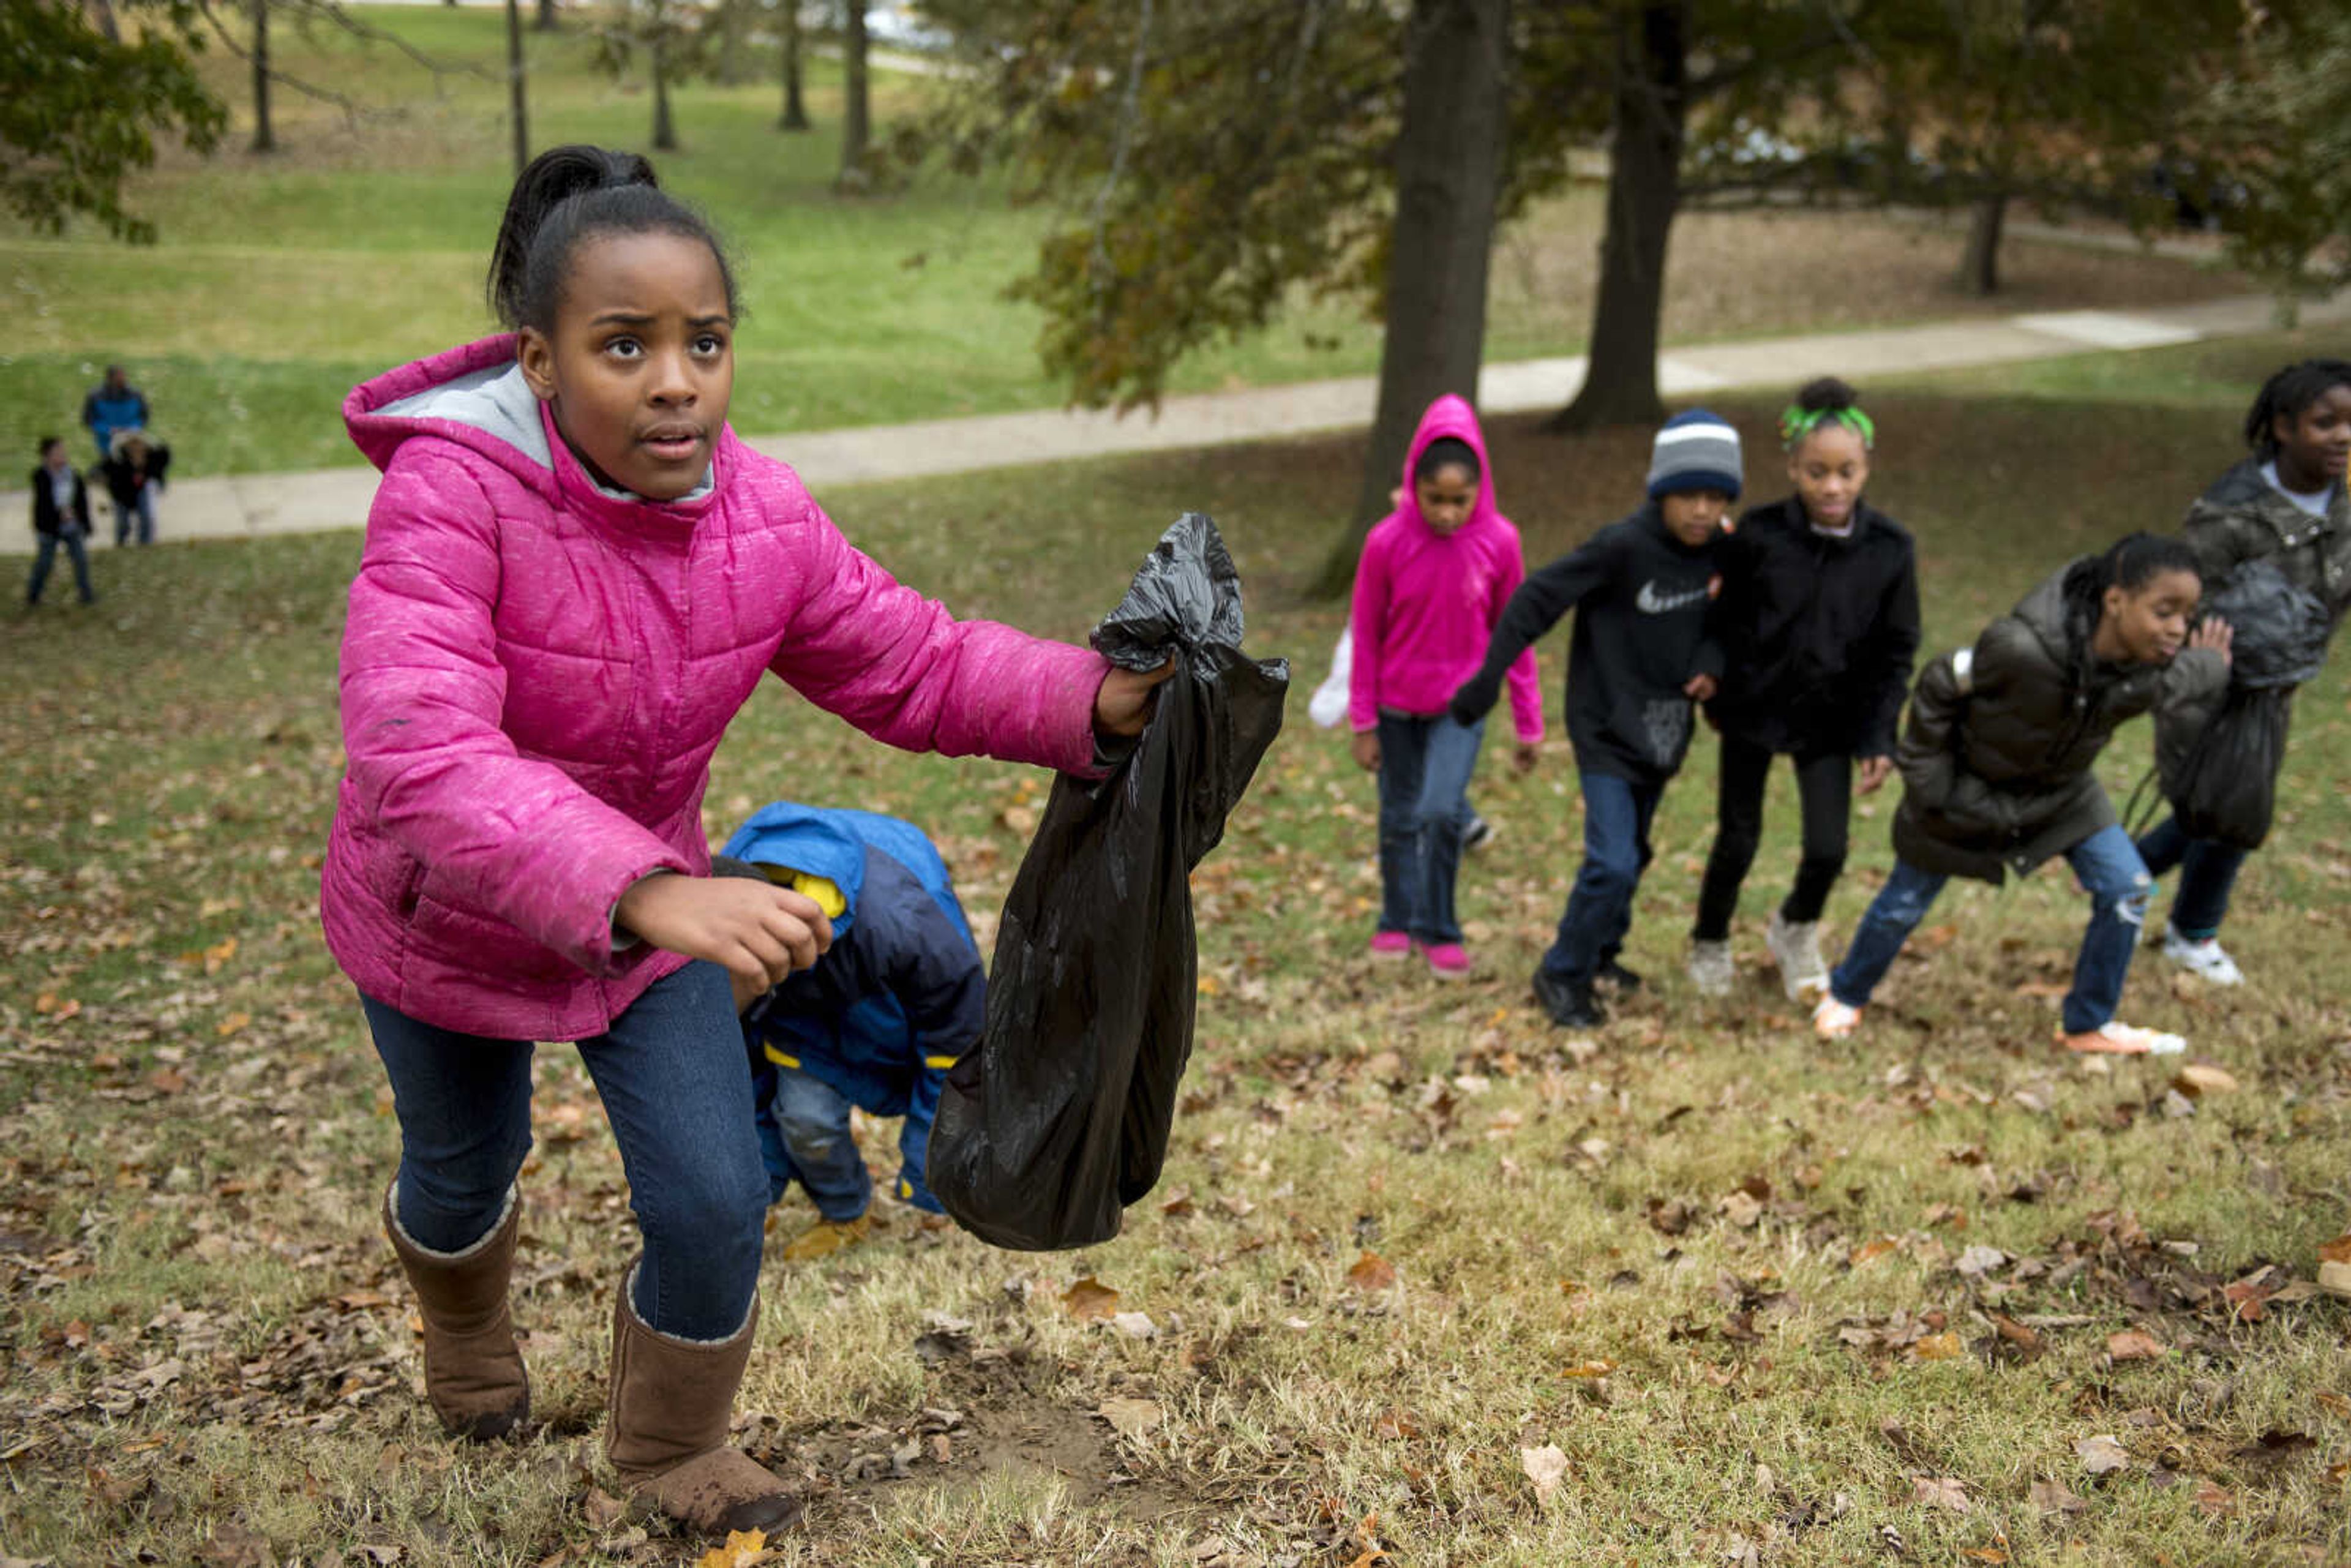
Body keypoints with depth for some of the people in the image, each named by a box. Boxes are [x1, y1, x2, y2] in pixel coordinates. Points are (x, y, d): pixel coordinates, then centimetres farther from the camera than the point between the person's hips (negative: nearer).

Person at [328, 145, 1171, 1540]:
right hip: (444, 927, -3)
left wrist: (1092, 700, -23)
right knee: (467, 1167, 23)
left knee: (715, 1203, 1)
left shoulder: (763, 517, -17)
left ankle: (673, 1445, 35)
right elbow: (418, 757, -46)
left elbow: (912, 664, -5)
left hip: (652, 913, 3)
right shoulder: (452, 492, -34)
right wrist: (647, 891, -60)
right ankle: (467, 1326, 63)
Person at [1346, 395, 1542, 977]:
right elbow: (1366, 636, -6)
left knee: (1443, 810, -16)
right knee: (1400, 818, 13)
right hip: (1397, 704, 1)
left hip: (1462, 702, -1)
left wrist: (1528, 722, 0)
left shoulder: (1499, 541, -14)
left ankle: (1440, 931, 3)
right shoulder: (1386, 542, -16)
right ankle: (1398, 921, 34)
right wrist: (1363, 724, -2)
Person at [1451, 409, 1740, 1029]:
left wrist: (1711, 660, -9)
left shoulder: (1719, 548, -4)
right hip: (1608, 729, -6)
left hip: (1664, 731, 6)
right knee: (1611, 863, -13)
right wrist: (1488, 678, -22)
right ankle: (1563, 975, 7)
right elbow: (1539, 598, -20)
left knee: (1632, 855, 18)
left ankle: (1600, 952, 40)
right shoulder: (1622, 546, -23)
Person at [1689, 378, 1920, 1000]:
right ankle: (1710, 943, 35)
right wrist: (1718, 696, 1)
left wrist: (1878, 739, -6)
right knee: (1737, 840, 8)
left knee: (1827, 850, -2)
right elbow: (1726, 619, -1)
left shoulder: (1890, 549, -9)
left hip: (1830, 720, 1)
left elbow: (1896, 652, -2)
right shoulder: (1756, 535, -14)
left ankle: (1796, 929, 32)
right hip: (1753, 709, -1)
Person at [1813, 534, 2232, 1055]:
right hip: (1968, 790, -5)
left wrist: (2208, 673, -27)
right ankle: (1845, 997, 38)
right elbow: (1938, 687, -24)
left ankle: (2089, 1026, 16)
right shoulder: (2022, 646, -39)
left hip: (2061, 791, 5)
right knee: (1905, 903, 10)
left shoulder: (2151, 670, -24)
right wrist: (1926, 780, -16)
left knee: (2128, 890, -5)